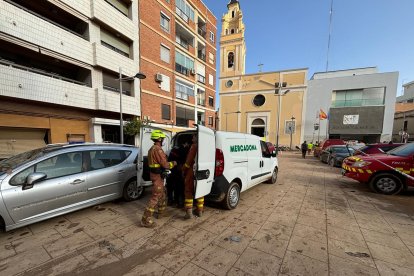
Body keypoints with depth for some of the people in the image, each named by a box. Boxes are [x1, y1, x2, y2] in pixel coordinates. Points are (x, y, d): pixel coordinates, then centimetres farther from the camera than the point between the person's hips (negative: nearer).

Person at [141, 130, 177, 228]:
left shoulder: (152, 149, 12)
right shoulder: (158, 149, -22)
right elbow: (165, 164, -22)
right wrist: (174, 163, -5)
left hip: (154, 174, 11)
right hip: (157, 176, -11)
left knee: (162, 193, 23)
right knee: (155, 197, -3)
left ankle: (161, 212, 36)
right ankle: (146, 220, 4)